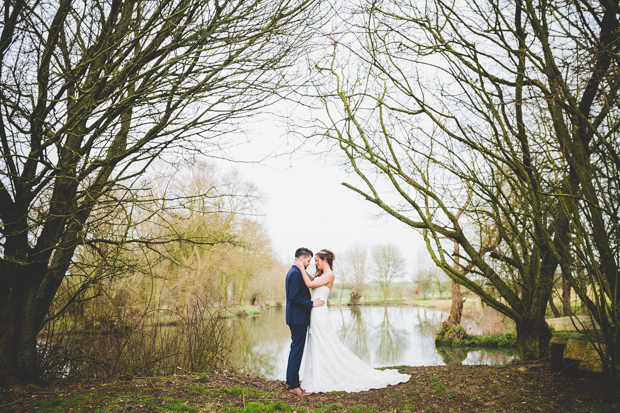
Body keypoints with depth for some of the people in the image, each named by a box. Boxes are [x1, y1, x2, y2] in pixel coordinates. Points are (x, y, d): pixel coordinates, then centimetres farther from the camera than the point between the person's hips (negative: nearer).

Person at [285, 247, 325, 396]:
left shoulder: (293, 271, 16)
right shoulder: (296, 273, -17)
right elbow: (294, 297, -23)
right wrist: (311, 304, -18)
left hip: (296, 318, 11)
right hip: (298, 318, -11)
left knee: (295, 350, 16)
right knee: (297, 350, -5)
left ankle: (290, 382, 23)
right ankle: (294, 386, 1)